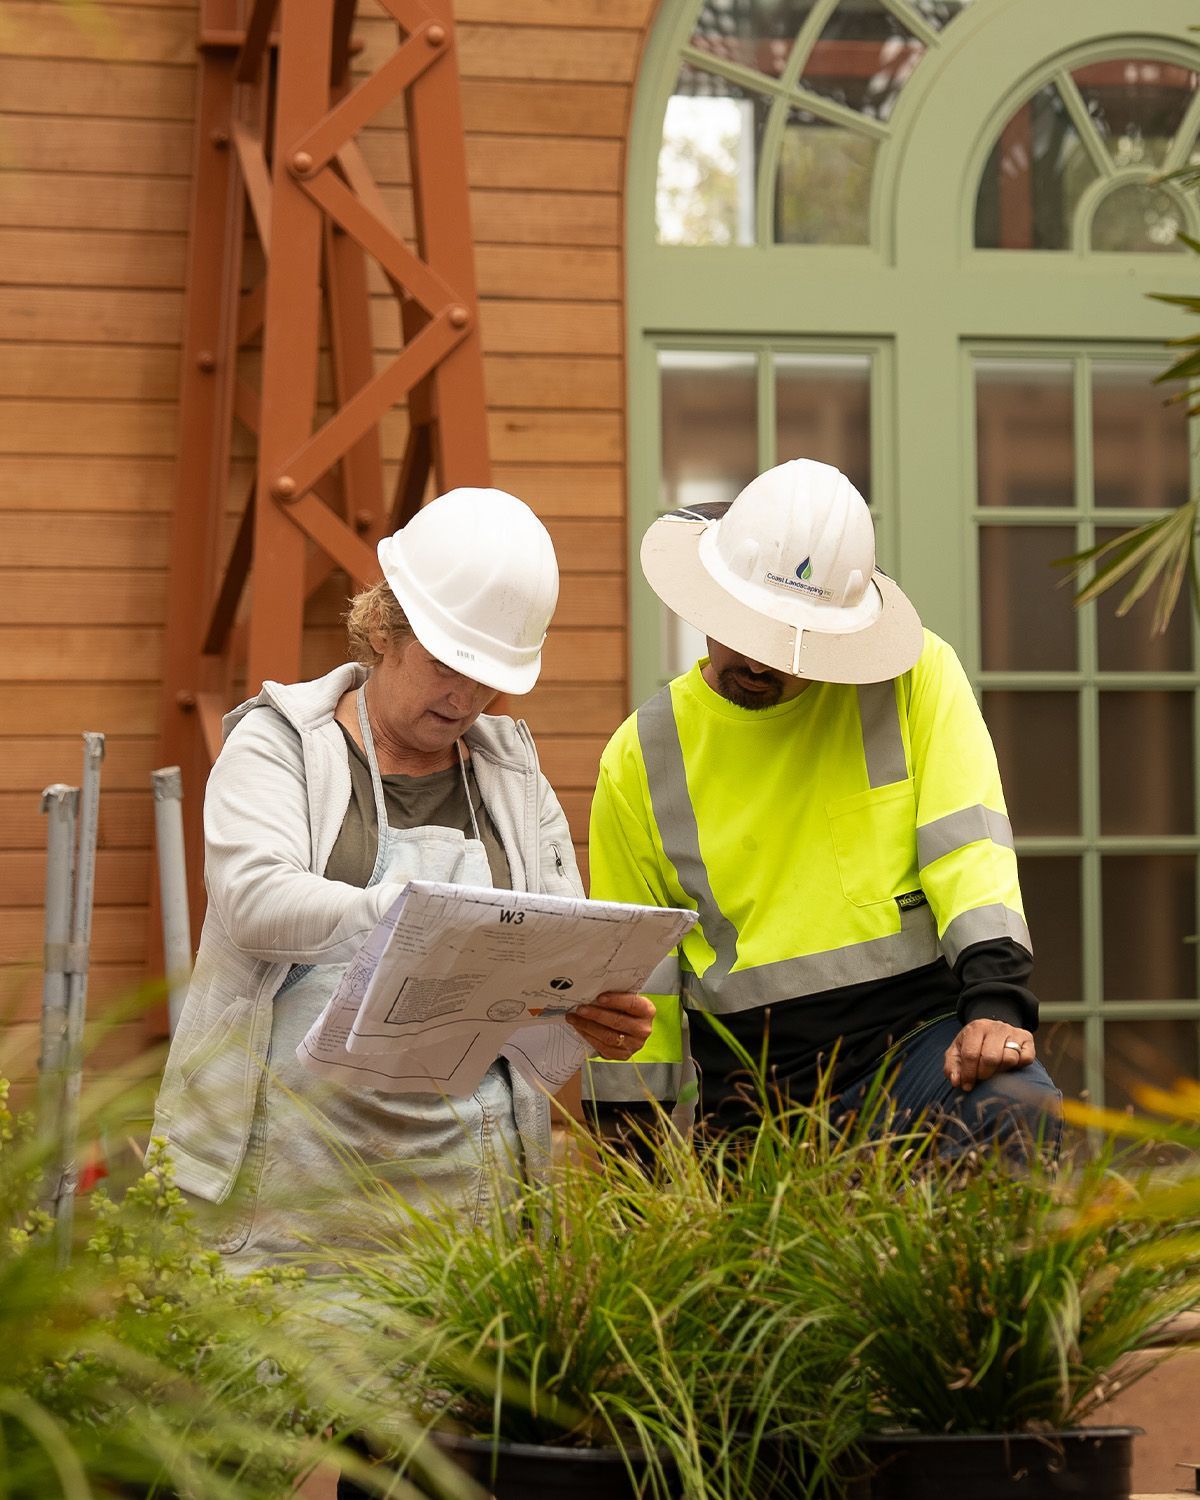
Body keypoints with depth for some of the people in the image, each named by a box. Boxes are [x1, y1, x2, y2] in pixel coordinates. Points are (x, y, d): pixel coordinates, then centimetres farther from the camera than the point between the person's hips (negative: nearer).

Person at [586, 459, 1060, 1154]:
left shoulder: (917, 675, 3)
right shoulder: (641, 759, 7)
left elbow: (968, 840, -6)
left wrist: (996, 1002, -22)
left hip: (919, 1030, -2)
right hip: (755, 1084, 2)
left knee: (1021, 1116, -32)